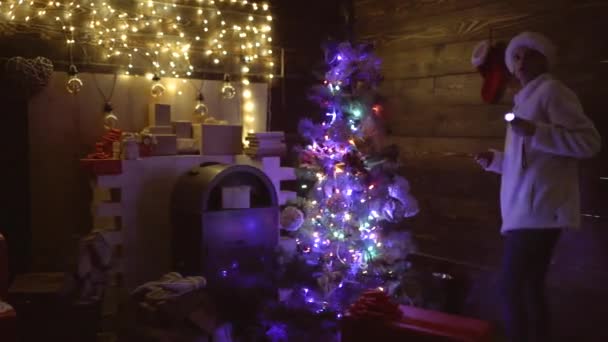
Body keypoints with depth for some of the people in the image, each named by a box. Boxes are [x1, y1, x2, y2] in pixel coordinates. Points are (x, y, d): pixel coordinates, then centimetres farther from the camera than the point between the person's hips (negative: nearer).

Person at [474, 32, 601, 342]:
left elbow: (589, 142, -13)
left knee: (511, 288, -12)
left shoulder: (552, 91, -2)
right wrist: (494, 160, 17)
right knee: (530, 289, 12)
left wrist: (535, 132, -21)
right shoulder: (526, 100, 25)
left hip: (538, 209, -10)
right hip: (526, 210, 10)